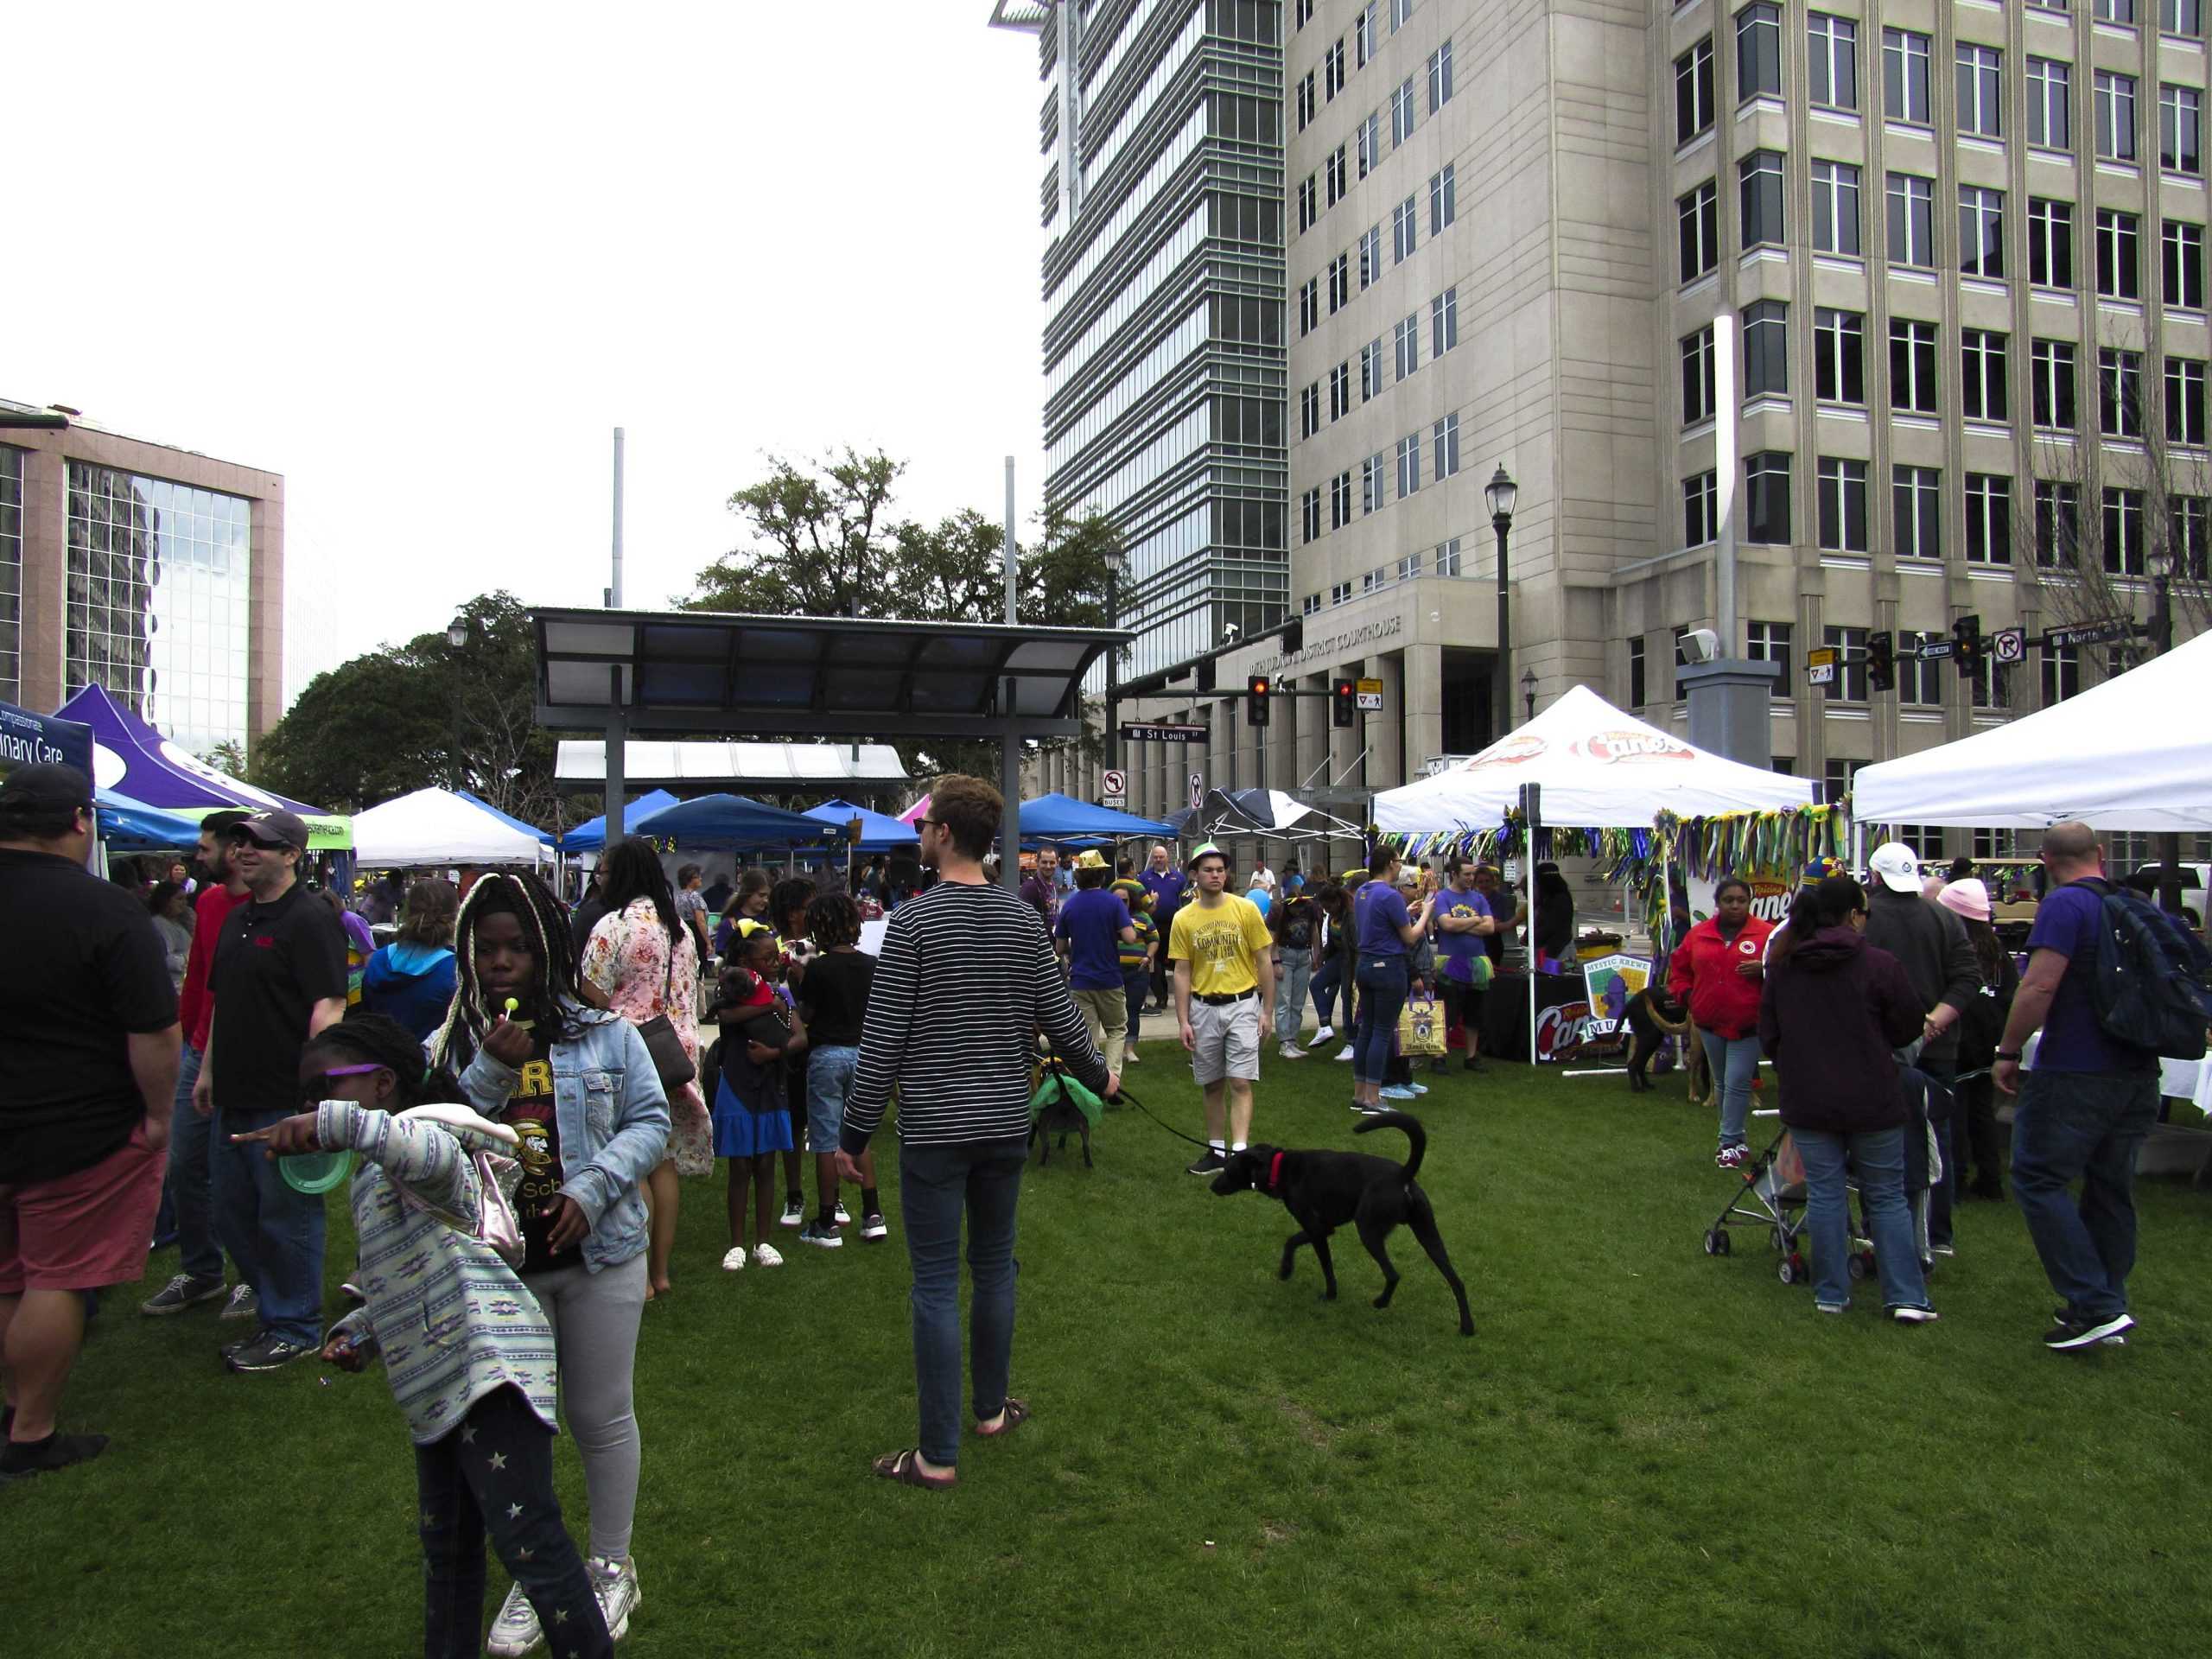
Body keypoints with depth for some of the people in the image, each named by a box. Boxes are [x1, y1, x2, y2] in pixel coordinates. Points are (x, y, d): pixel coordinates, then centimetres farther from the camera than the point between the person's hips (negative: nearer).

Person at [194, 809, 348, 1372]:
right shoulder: (238, 919, 14)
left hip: (284, 1100, -9)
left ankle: (295, 1330, 15)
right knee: (234, 1214, 17)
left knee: (286, 1216, 1)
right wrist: (208, 1071, 20)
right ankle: (273, 1314, 31)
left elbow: (328, 1007, -21)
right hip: (233, 1096, 9)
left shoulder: (310, 920, -14)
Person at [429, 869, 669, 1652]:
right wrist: (490, 1071, -21)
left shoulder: (605, 1033, -2)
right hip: (494, 1262, 2)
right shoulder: (448, 1048, 2)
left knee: (602, 1419, 10)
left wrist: (591, 1188, -16)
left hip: (599, 1258, -1)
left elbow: (650, 1121, -3)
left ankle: (611, 1567, 30)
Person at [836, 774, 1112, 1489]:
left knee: (938, 1284, 1)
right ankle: (991, 1408, 34)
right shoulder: (1023, 920, 2)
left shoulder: (914, 919, -13)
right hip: (1006, 1125, 5)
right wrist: (1100, 1077, 25)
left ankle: (939, 1454, 9)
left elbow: (883, 1038, -13)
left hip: (934, 1129, -5)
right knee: (995, 1268, 19)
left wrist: (854, 1135, -5)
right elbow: (1060, 1019, 6)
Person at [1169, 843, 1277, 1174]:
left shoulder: (1246, 909, -5)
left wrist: (1268, 1011, -3)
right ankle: (1217, 1151, 22)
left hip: (1242, 1004, -2)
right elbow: (1182, 972, 2)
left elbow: (1264, 961, 0)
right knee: (1212, 1085, 11)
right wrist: (1183, 1021, -2)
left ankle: (1239, 1154, -10)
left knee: (1240, 1083, -8)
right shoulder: (1183, 919, -1)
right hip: (1203, 1008, 2)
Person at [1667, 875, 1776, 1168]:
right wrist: (1685, 993, 4)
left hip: (1748, 1026, -5)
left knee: (1737, 1083, -8)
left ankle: (1730, 1141, 1)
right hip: (1710, 1023, 5)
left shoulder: (1766, 933, -5)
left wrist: (1765, 969, -22)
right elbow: (1679, 968, 18)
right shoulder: (1698, 934, 6)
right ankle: (1736, 1140, 26)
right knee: (1721, 1083, 14)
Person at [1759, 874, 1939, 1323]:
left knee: (1824, 1196, 10)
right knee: (1886, 1197, 9)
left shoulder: (1780, 967, 0)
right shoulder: (1879, 965, -13)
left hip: (1807, 1101, 3)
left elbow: (1768, 1036, 8)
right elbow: (1907, 1028, -2)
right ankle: (1905, 1297, 8)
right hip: (1871, 1100, -3)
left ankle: (1831, 1293, 14)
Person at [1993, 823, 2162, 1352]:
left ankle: (2096, 1305, -5)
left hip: (2075, 1073, -8)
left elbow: (2040, 986, -22)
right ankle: (2107, 1304, 23)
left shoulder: (2065, 905, -13)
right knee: (2111, 1188, 15)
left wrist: (2008, 1051, -13)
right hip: (2140, 1072, 8)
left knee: (2038, 1179, -1)